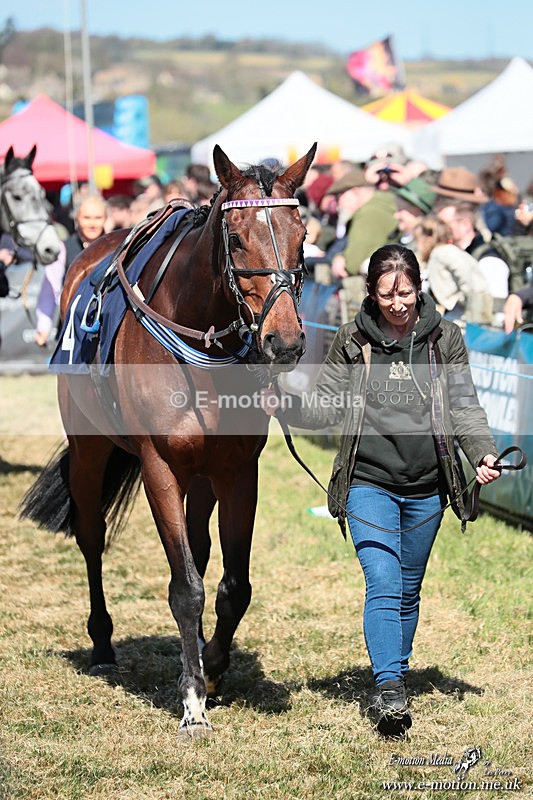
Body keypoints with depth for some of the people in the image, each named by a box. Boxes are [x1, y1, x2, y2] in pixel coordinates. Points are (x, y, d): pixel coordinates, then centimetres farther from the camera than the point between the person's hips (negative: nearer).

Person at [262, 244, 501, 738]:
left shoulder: (444, 338, 2)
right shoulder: (352, 341, 0)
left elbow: (464, 408, 2)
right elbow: (327, 410, 3)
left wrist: (483, 455, -13)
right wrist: (286, 406, -16)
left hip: (426, 490, 2)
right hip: (369, 484, -2)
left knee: (407, 591, 14)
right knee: (383, 584, -16)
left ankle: (395, 679, 29)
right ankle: (389, 691, -20)